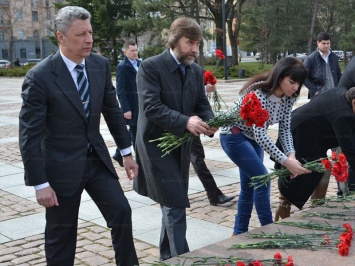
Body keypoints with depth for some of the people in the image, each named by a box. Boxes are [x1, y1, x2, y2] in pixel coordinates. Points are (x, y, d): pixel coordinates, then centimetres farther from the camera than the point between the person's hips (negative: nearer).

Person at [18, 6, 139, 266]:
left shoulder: (101, 65, -2)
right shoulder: (40, 76, -18)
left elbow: (112, 110, 9)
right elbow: (30, 134, -16)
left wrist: (127, 152, 9)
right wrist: (40, 183, -17)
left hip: (97, 158, 5)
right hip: (62, 164, -4)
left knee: (121, 211, 1)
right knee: (61, 234, 8)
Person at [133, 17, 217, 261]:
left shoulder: (196, 71, 6)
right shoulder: (150, 67, -14)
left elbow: (202, 105, 7)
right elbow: (150, 107, -23)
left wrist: (210, 123, -16)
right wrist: (185, 121, -34)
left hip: (181, 145, 7)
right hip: (156, 144, -7)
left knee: (173, 205, 15)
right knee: (175, 205, -10)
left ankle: (167, 257, 30)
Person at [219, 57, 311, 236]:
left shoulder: (288, 97, -10)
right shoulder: (258, 93, -33)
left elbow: (285, 128, -8)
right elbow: (260, 133, -37)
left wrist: (291, 154, -25)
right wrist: (285, 161, -42)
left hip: (252, 138, 8)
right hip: (234, 136, -8)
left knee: (249, 185, 11)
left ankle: (239, 232, 23)